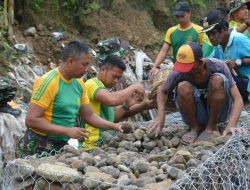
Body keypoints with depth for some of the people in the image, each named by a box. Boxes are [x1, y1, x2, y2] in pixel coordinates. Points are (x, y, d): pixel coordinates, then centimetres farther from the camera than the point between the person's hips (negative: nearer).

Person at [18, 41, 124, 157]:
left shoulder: (79, 84, 6)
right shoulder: (48, 82, -17)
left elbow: (89, 116, 16)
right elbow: (31, 120, -21)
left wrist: (113, 126, 1)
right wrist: (67, 131, -23)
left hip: (62, 146, 7)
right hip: (38, 147, -7)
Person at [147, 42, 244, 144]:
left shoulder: (217, 66, -23)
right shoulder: (180, 72, -19)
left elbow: (238, 99, -24)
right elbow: (162, 90, 0)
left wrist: (231, 125, -40)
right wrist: (160, 115, -17)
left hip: (217, 113, -1)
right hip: (194, 115, 1)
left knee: (218, 79, -29)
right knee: (183, 86, -29)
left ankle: (211, 127, -11)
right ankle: (195, 127, -6)